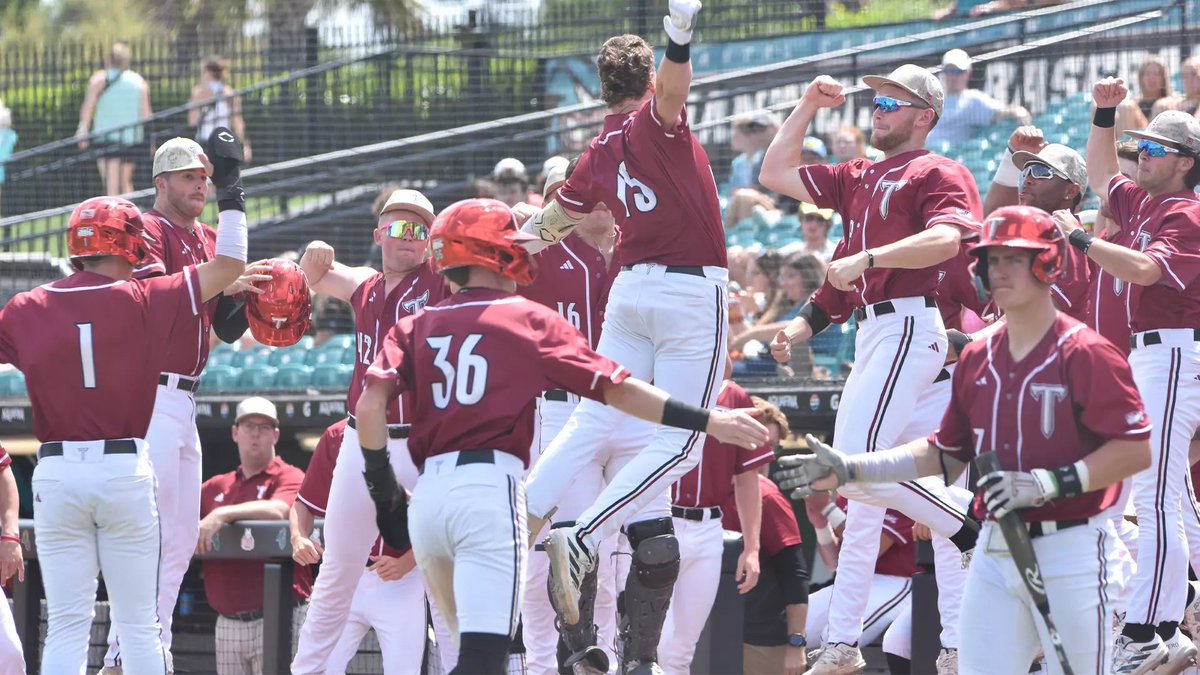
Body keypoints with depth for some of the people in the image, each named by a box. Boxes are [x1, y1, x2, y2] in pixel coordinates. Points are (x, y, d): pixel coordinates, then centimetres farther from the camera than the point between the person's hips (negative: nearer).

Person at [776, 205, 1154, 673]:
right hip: (995, 554, 7)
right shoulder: (977, 360, 11)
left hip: (1069, 554, -7)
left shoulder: (1085, 354, -10)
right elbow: (947, 455, 20)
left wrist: (1047, 483, -23)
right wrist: (850, 470, 12)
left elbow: (1136, 452, -15)